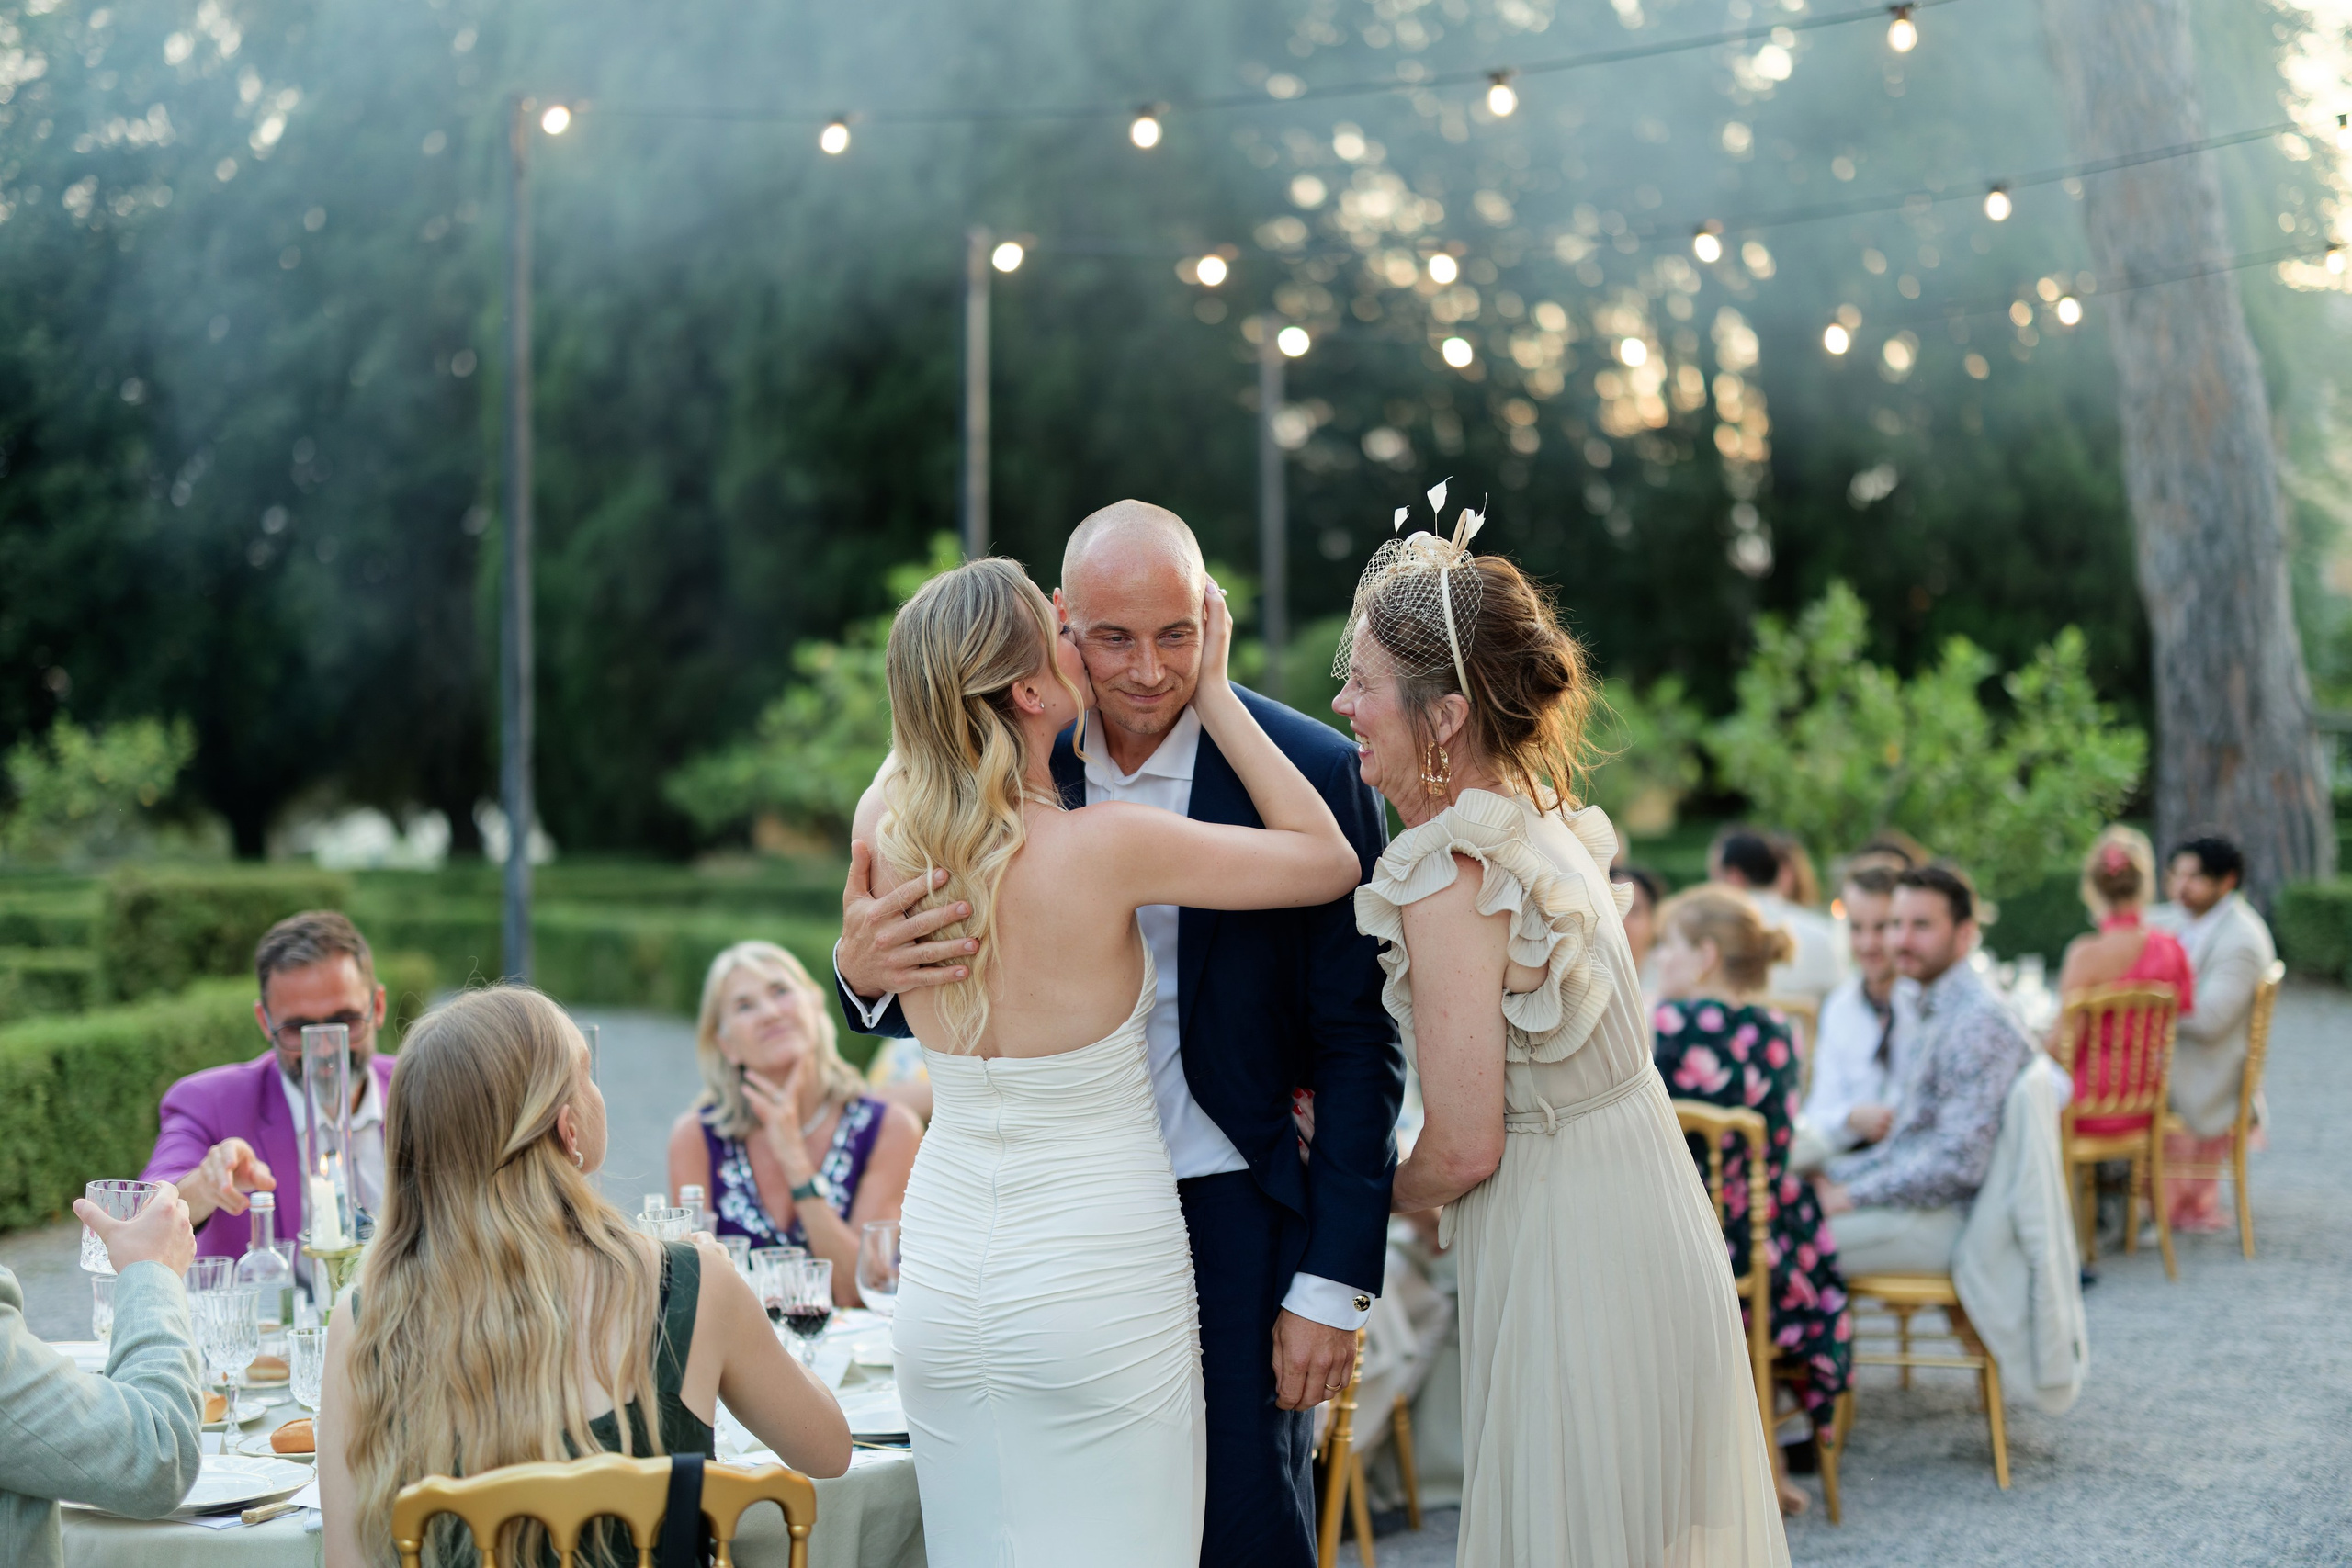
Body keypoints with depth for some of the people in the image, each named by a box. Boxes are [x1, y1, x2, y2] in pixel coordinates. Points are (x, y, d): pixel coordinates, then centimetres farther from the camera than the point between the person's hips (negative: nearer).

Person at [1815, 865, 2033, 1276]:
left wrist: (1850, 1196, -16)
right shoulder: (1938, 1011, 17)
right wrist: (1831, 1176, 10)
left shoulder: (1978, 1022, -16)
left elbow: (1957, 1164, -22)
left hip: (1946, 1222, -10)